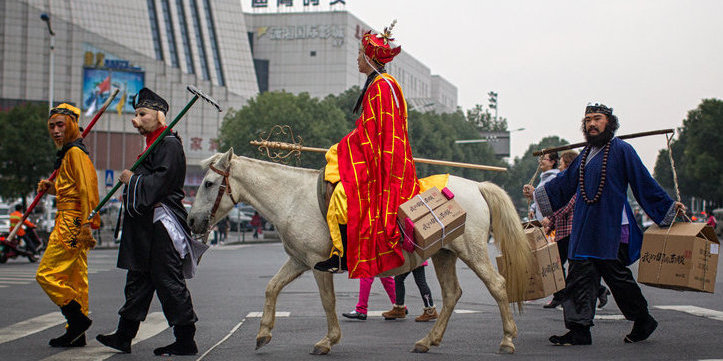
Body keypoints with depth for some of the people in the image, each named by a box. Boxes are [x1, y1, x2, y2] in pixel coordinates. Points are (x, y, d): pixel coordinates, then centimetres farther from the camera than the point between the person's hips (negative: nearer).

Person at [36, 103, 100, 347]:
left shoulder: (76, 152, -12)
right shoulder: (68, 152, 20)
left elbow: (87, 190, -19)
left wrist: (86, 226, -23)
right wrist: (52, 188, 14)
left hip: (72, 224, -10)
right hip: (77, 225, 10)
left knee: (46, 275, -9)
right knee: (75, 278, 10)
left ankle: (77, 318, -5)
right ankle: (77, 334, 14)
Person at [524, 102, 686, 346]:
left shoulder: (621, 150, -5)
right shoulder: (586, 154, 15)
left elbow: (644, 183, -3)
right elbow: (564, 183, 25)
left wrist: (669, 206, -4)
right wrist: (536, 193, 26)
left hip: (612, 228, -6)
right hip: (583, 228, 6)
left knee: (617, 277, 1)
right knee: (580, 277, 1)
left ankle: (643, 321, 22)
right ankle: (579, 330, 3)